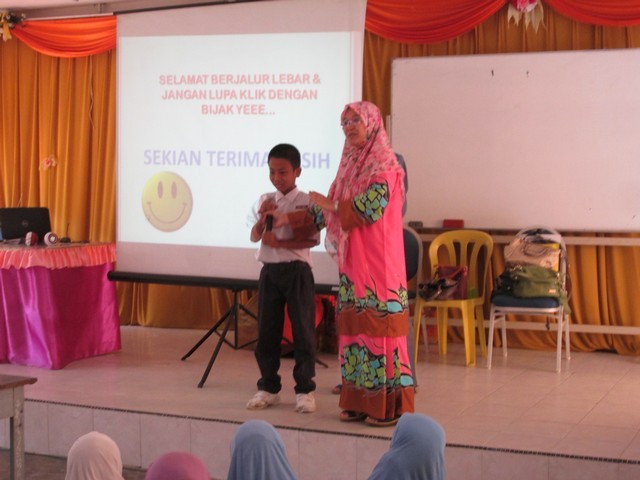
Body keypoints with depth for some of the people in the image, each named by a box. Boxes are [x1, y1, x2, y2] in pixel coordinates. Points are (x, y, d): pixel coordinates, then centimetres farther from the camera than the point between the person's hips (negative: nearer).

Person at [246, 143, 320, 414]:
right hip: (269, 271, 5)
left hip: (297, 271, -5)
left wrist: (280, 242, -19)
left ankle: (305, 390, 7)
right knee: (266, 331, 8)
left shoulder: (306, 202, -6)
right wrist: (263, 217, -14)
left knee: (302, 331, -1)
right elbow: (254, 237, 4)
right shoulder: (266, 200, 9)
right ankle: (268, 388, 18)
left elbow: (313, 240, -13)